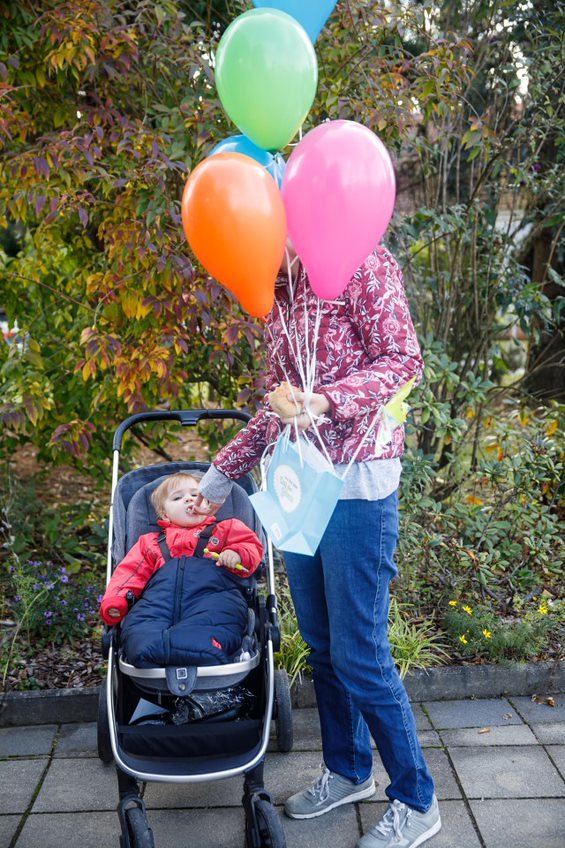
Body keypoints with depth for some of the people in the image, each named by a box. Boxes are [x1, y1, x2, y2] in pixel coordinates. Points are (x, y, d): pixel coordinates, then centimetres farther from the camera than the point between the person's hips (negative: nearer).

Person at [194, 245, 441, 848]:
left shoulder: (362, 263, -7)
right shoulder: (276, 292, 16)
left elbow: (402, 360, -11)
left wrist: (328, 401, -25)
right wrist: (223, 471, 23)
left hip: (355, 481, -7)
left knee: (358, 653, -2)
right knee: (320, 641, 16)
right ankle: (347, 770, 36)